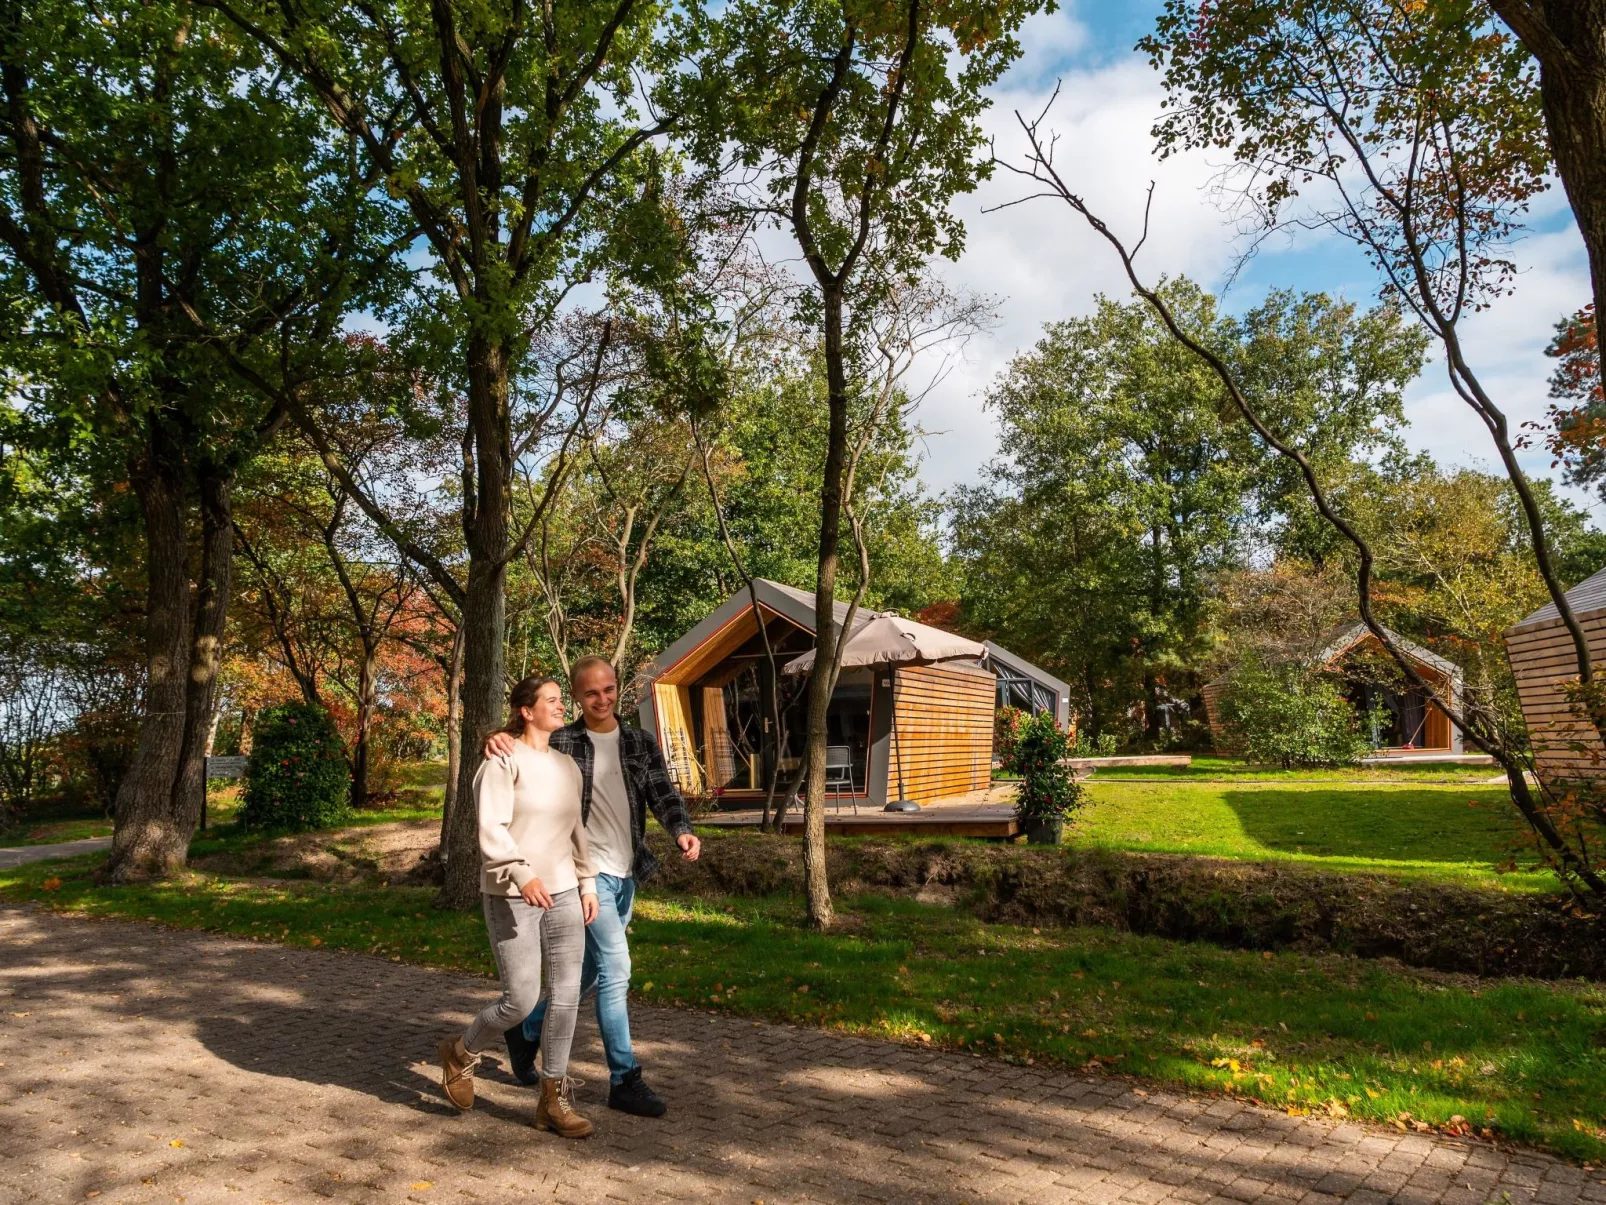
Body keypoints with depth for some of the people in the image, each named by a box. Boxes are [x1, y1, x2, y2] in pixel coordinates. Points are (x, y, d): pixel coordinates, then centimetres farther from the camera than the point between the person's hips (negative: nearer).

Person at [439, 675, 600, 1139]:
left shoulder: (567, 765, 13)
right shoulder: (504, 761, -8)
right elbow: (491, 829, -16)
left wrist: (587, 882, 14)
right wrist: (522, 874, -29)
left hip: (561, 892, 6)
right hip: (511, 896, -6)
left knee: (565, 996, 3)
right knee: (522, 999, -3)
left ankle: (554, 1100, 16)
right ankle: (461, 1053, 27)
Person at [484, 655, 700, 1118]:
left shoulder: (642, 744, 6)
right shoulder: (560, 742, -5)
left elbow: (663, 795, -1)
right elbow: (519, 745, -3)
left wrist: (682, 831, -21)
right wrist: (496, 738, -28)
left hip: (627, 875, 5)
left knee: (592, 972, 17)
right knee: (616, 967, -11)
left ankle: (527, 1030, 40)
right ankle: (624, 1080, 1)